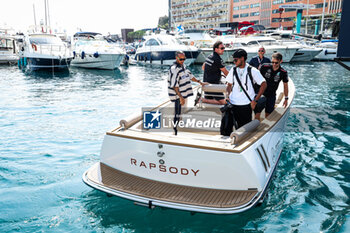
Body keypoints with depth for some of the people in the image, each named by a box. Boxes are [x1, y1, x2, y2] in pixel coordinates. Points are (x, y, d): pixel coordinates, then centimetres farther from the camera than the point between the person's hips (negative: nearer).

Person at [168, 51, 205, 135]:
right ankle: (174, 132, 3)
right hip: (177, 96, -8)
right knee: (177, 114, -6)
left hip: (183, 94, 8)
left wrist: (199, 82, 25)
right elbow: (174, 85, -22)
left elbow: (190, 75, 26)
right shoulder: (174, 69, -17)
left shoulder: (183, 66, 11)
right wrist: (181, 97, -24)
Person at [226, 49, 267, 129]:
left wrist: (255, 100, -7)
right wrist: (228, 95, 0)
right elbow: (229, 84, 17)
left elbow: (263, 85, -3)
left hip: (246, 105, -3)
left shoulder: (252, 71, -5)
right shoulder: (233, 70, 8)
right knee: (238, 126, 7)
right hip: (233, 104, 3)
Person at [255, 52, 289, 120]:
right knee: (257, 114, -6)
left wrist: (286, 98, 10)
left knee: (268, 115, 7)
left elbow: (285, 85, 7)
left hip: (271, 95, 1)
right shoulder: (264, 67, -11)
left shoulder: (283, 72, -6)